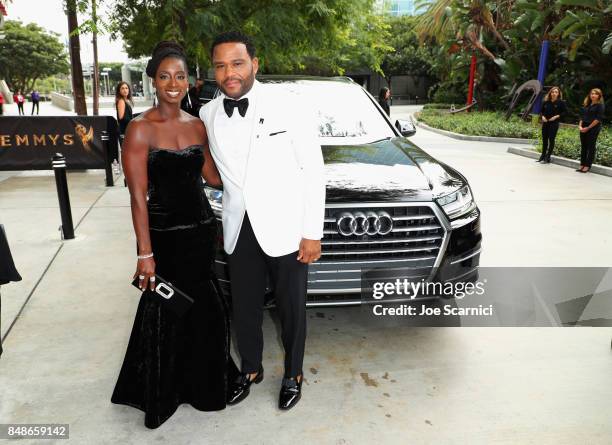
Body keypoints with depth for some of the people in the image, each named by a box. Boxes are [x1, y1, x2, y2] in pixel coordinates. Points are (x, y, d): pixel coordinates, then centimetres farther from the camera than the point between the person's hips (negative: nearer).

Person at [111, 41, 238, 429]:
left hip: (202, 229, 5)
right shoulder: (141, 129, -11)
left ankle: (198, 378, 38)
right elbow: (138, 196, -14)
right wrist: (145, 254, -16)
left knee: (201, 307, 14)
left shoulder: (197, 126, 6)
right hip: (164, 234, -5)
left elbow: (214, 177, 10)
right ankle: (162, 392, 33)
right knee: (165, 312, 9)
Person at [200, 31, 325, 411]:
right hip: (239, 231, 4)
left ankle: (293, 376, 38)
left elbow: (314, 171, -8)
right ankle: (251, 369, 43)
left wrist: (313, 233, -10)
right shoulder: (207, 116, 1)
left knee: (292, 309, 13)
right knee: (244, 308, 17)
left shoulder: (289, 109, -12)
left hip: (286, 229, -3)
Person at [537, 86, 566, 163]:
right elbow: (541, 111, 14)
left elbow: (565, 112, -3)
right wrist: (542, 116, -4)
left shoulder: (561, 102, -5)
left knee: (551, 140, -1)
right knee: (544, 139, 10)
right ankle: (543, 156, 21)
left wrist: (557, 116, -15)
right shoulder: (546, 102, 4)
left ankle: (548, 157, 5)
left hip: (554, 123, -4)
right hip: (545, 123, 4)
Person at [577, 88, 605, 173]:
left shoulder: (600, 105, -4)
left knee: (591, 147, -2)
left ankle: (587, 166, 1)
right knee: (583, 146, 7)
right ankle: (582, 164, 12)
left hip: (593, 128, -6)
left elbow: (598, 119, -11)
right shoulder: (586, 105, 13)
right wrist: (580, 126, -3)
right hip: (584, 128, 6)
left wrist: (588, 128, -13)